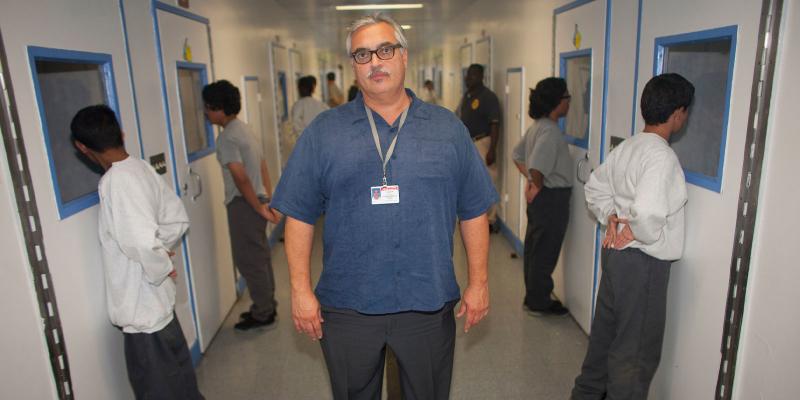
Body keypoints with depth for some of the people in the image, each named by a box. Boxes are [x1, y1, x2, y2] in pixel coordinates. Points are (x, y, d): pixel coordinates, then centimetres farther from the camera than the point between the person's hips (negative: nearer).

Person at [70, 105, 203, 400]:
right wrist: (162, 253, 5)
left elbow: (142, 241, -33)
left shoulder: (117, 180, -23)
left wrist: (161, 269, -16)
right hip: (158, 300, 8)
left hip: (142, 306, -8)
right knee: (176, 373, 24)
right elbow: (178, 218, 10)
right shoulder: (142, 169, 1)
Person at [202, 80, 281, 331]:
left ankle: (262, 314, 12)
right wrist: (268, 200, 15)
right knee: (259, 258, 17)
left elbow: (241, 178, -22)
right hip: (256, 200, 10)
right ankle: (266, 307, 29)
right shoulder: (242, 129, 13)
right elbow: (263, 167, 15)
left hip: (244, 204, -10)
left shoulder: (227, 138, -17)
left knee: (248, 260, 1)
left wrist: (259, 207, -16)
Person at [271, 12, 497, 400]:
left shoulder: (448, 128, 2)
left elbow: (473, 212, 5)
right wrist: (301, 289, -5)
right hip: (346, 306, 0)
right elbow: (300, 216, -1)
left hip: (429, 305, 1)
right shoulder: (324, 131, -1)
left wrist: (478, 282, 2)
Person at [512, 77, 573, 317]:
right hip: (552, 198, -10)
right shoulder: (550, 131, -21)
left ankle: (533, 297, 30)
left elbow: (518, 156, 19)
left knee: (534, 249, 17)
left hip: (540, 197, 10)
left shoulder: (537, 127, 10)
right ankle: (539, 303, 14)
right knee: (545, 254, 2)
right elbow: (537, 167, -32)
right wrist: (538, 187, -14)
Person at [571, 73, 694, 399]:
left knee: (606, 330, 23)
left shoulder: (627, 147, 5)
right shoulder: (662, 156, -21)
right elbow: (648, 213, -35)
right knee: (637, 349, 7)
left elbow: (595, 187, 16)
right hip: (644, 262, -9)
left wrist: (609, 217, 6)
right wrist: (643, 236, -16)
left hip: (616, 252, 9)